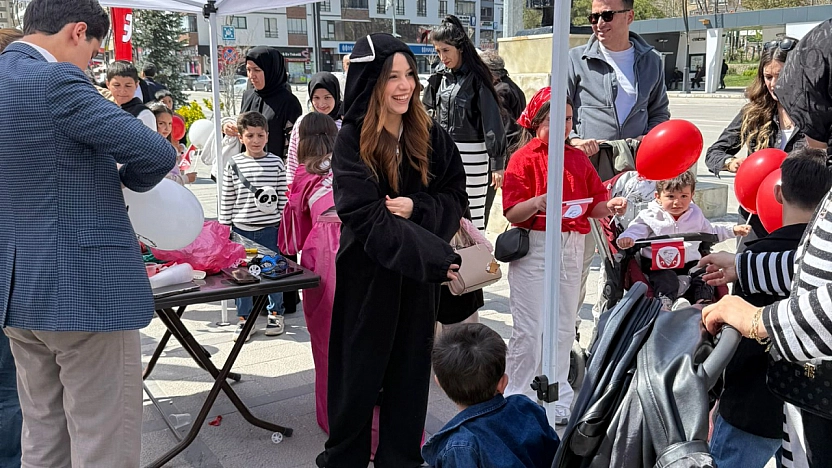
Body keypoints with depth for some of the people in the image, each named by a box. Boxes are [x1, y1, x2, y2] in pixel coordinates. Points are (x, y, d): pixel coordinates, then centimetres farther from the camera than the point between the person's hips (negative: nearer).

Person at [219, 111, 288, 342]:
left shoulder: (276, 163, 1)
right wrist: (224, 228, 4)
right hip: (241, 228, 1)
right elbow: (226, 200, 5)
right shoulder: (234, 164, 1)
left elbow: (283, 196, 5)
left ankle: (275, 313, 27)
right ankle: (244, 319, 21)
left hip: (270, 228, 0)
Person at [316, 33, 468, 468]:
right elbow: (366, 217, -18)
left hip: (419, 273, 3)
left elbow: (455, 197, 4)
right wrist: (439, 258, -24)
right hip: (368, 272, -3)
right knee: (361, 368, 10)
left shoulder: (431, 135, 0)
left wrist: (415, 207, -18)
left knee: (410, 368, 12)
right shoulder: (352, 139, -11)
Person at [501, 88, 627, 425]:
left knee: (564, 327, 14)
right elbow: (512, 213, -14)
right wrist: (537, 203, -32)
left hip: (572, 247, 5)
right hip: (534, 248, -5)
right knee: (530, 328, -1)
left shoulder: (578, 158, 11)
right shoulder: (524, 158, -6)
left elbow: (593, 205, 10)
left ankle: (558, 400, 29)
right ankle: (518, 398, 16)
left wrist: (610, 206, -11)